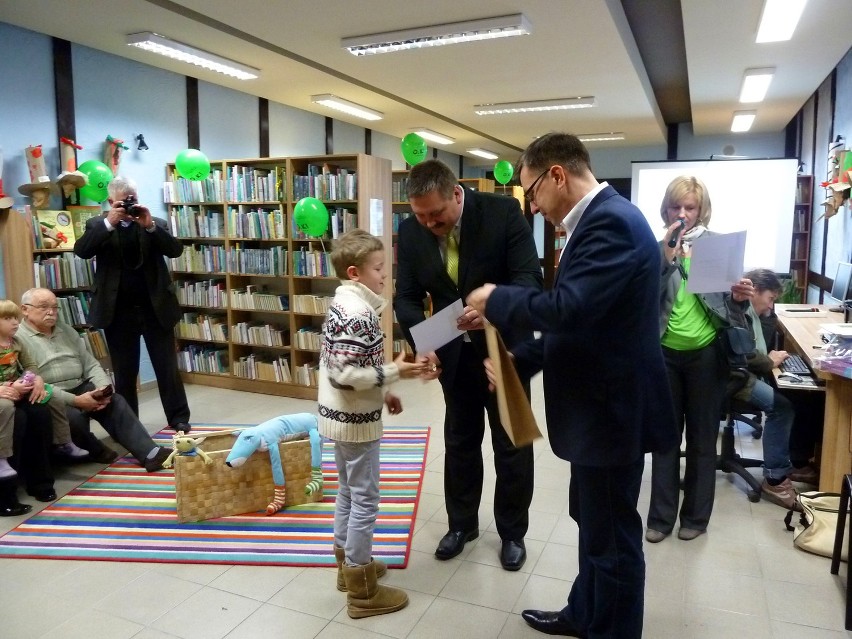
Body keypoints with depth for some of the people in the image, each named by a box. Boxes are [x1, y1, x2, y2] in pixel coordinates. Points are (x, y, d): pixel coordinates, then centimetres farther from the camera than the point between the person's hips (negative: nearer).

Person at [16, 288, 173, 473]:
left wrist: (103, 388, -9)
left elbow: (91, 365, 13)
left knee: (115, 401, -18)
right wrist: (75, 400, -22)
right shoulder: (18, 339, -7)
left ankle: (149, 453, -27)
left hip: (80, 388, 6)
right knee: (74, 416, -33)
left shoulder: (67, 331, 15)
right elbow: (33, 384, -17)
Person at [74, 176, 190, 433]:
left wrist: (150, 225, -20)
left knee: (167, 367, 6)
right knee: (124, 372, 10)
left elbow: (176, 250, -9)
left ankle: (178, 417, 17)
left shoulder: (156, 223, 6)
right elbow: (81, 251, -11)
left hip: (155, 308, 0)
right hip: (118, 311, 0)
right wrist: (109, 222, -19)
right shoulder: (97, 224, 6)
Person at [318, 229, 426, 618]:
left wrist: (382, 393, 14)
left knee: (348, 492, 22)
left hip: (342, 415, 10)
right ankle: (362, 592, 14)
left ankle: (349, 563, 38)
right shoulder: (359, 314, -24)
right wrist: (394, 372, -22)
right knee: (365, 501, 1)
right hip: (356, 420, -10)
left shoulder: (344, 305, 8)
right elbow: (344, 374, -28)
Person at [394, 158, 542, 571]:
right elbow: (407, 297, -5)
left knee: (512, 445, 10)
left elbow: (530, 278, -22)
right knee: (459, 441, 16)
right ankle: (462, 523, 36)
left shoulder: (503, 212, -19)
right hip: (454, 353, 3)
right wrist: (423, 344, -23)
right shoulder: (411, 232, -9)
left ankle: (512, 532, 29)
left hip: (505, 347, -3)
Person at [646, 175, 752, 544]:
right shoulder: (656, 248, 1)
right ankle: (661, 516, 21)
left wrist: (738, 299, -17)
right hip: (665, 353, 0)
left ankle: (696, 516, 27)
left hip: (706, 353, 0)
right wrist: (666, 258, -21)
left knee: (702, 436, 11)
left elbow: (727, 302, 6)